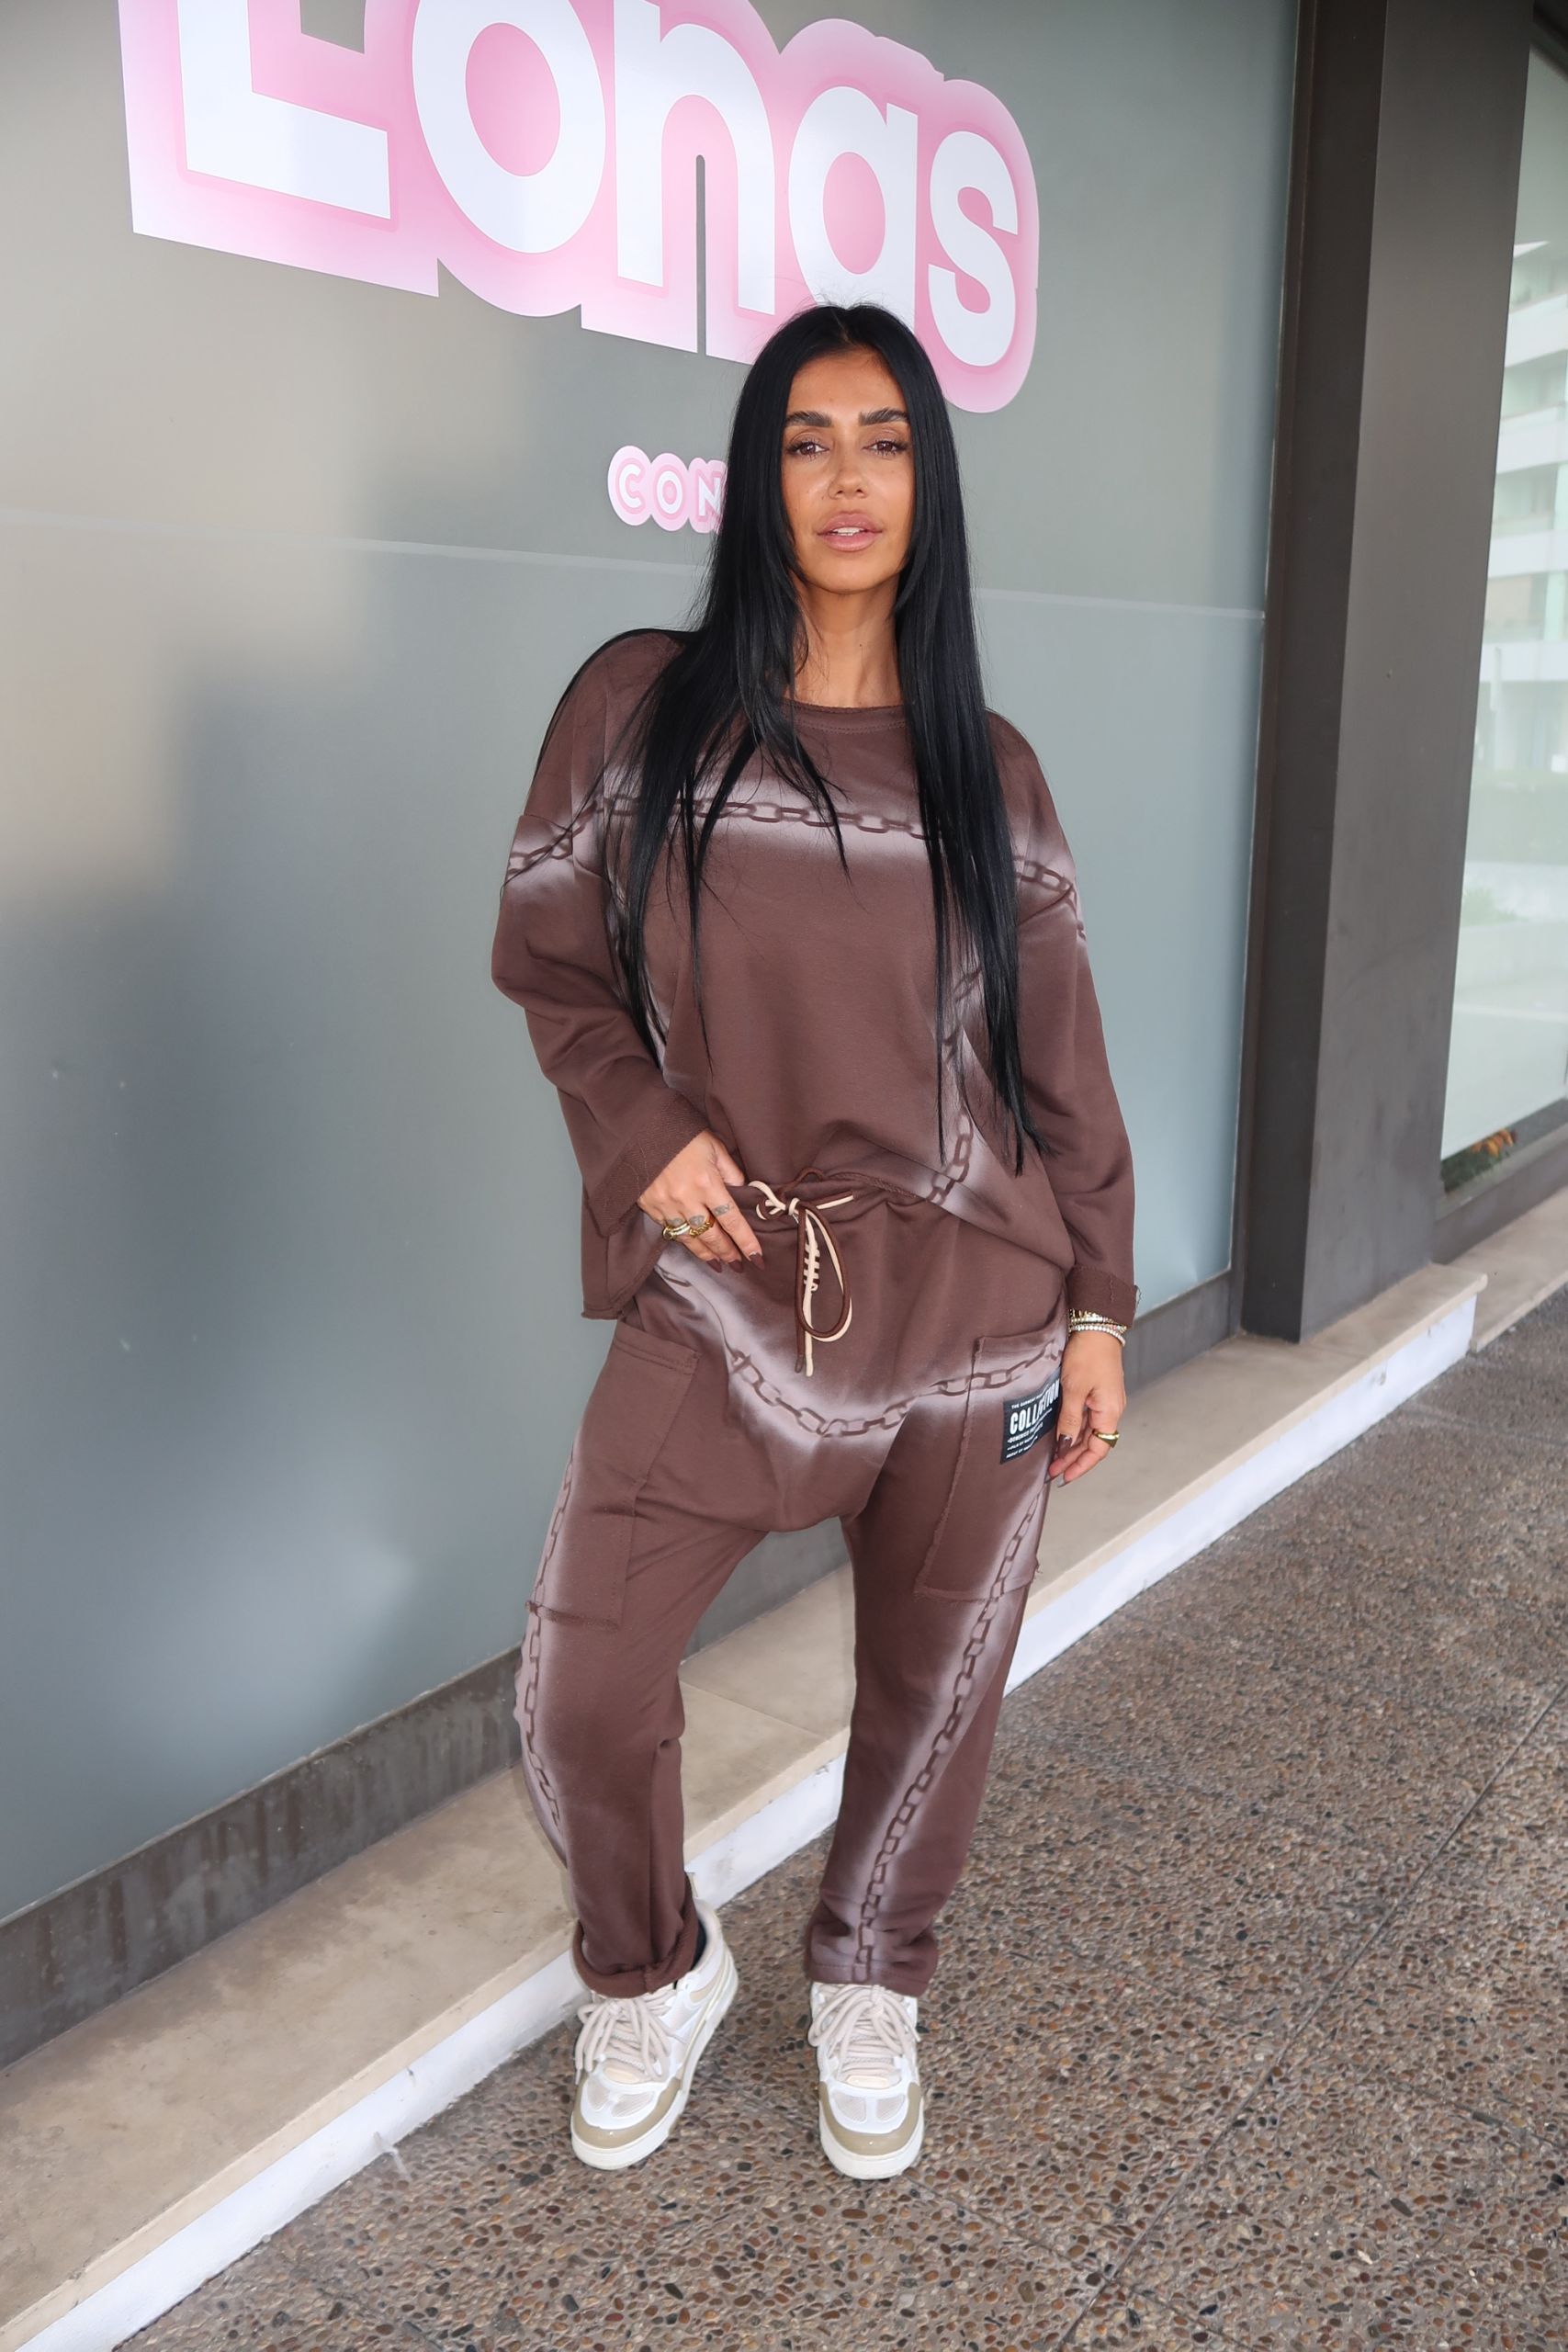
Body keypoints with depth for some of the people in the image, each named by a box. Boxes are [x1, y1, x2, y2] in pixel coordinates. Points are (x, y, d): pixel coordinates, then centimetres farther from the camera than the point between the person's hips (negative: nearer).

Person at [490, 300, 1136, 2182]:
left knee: (935, 1686, 11)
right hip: (719, 1301, -1)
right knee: (581, 1692, -3)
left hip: (972, 1311, 2)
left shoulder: (985, 764, 5)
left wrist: (1099, 1302, 4)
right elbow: (547, 961, 7)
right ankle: (655, 1980, 30)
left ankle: (870, 1985, 41)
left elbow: (1057, 1053, 7)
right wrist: (641, 1129, -10)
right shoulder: (641, 706, 0)